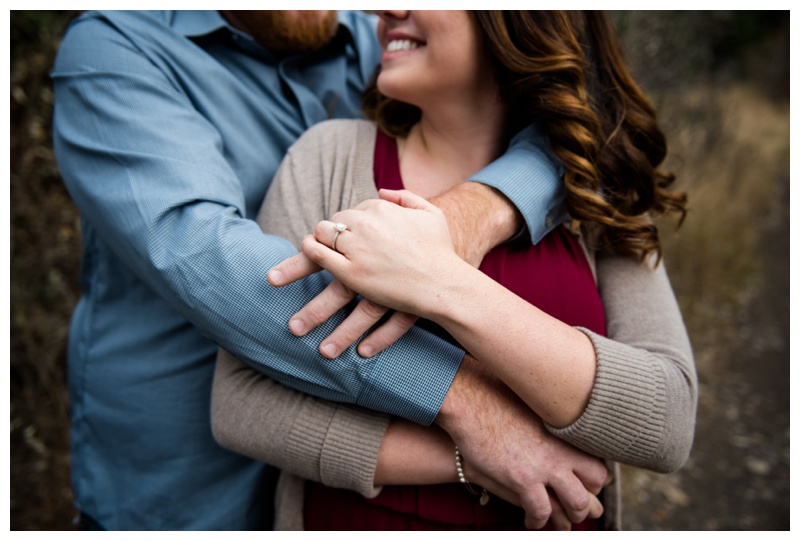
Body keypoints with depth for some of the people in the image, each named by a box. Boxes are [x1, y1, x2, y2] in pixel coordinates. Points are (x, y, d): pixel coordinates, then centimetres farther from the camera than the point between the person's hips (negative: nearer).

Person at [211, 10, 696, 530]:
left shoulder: (598, 189, -8)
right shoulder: (332, 156, -11)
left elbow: (667, 423, -20)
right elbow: (241, 405, -16)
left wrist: (448, 287, -30)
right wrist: (474, 456, -22)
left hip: (552, 522, 1)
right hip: (353, 518, 0)